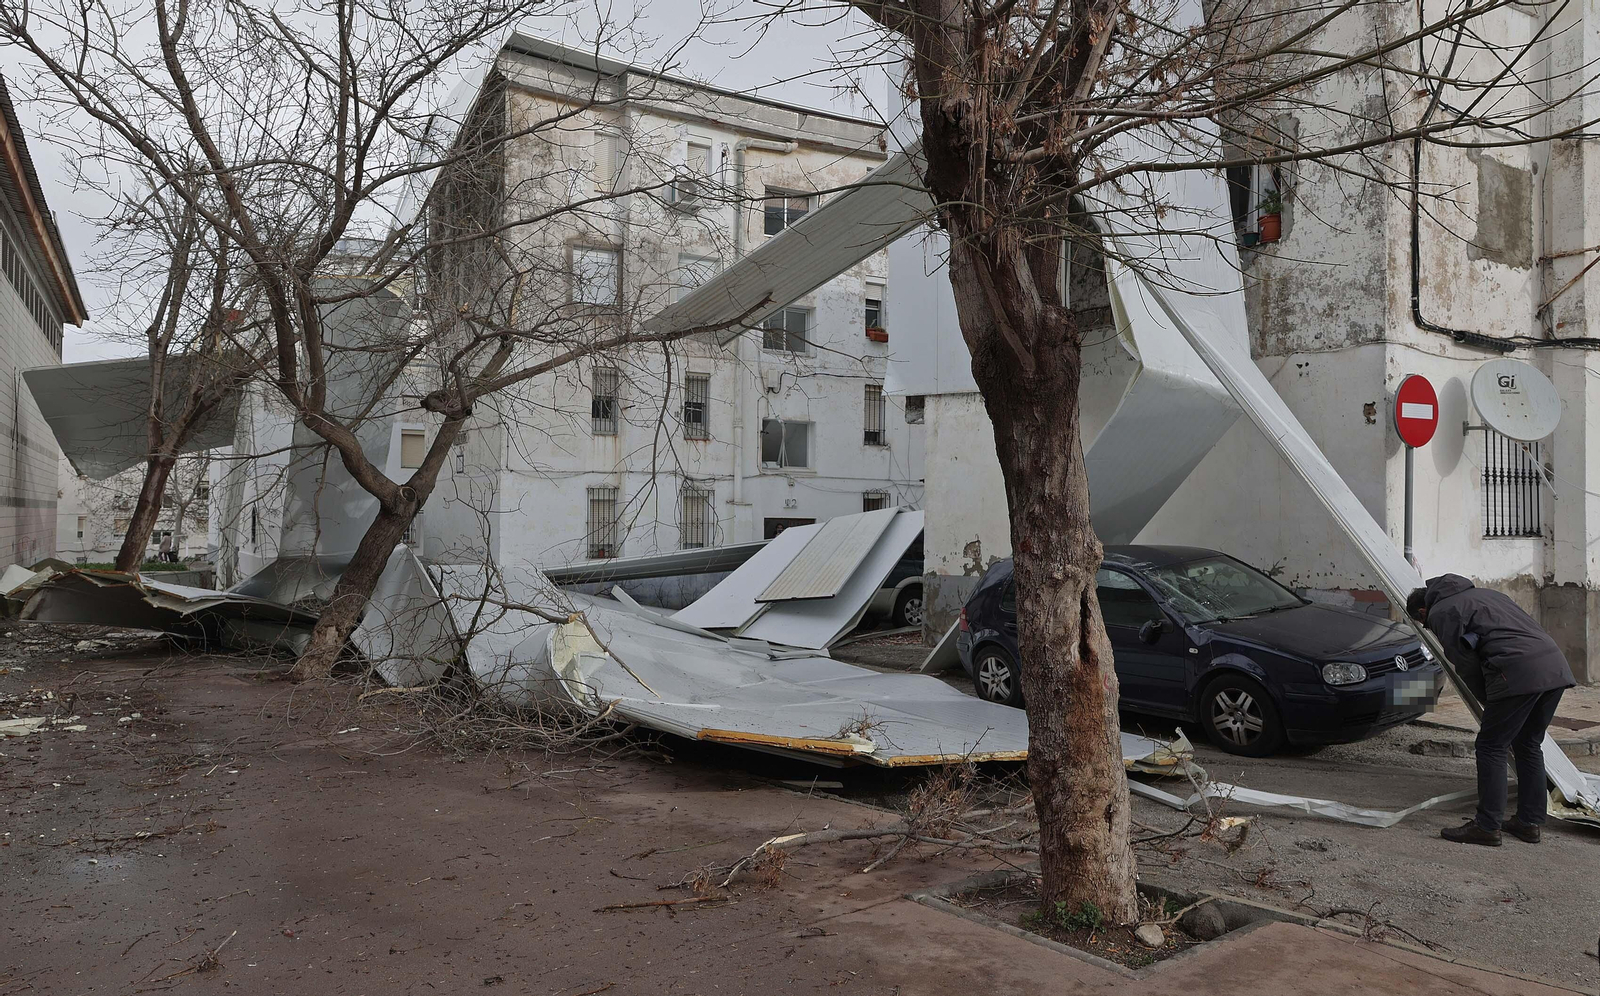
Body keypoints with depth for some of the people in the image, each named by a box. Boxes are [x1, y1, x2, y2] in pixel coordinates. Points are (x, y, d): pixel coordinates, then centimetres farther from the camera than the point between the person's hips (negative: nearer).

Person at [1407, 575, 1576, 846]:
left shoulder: (1440, 613, 7)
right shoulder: (1481, 593, 31)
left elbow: (1467, 664, 0)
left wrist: (1490, 703, 13)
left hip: (1519, 672, -8)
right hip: (1556, 665, 8)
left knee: (1491, 747, 2)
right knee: (1528, 745, 19)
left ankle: (1487, 826, 4)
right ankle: (1530, 822, 24)